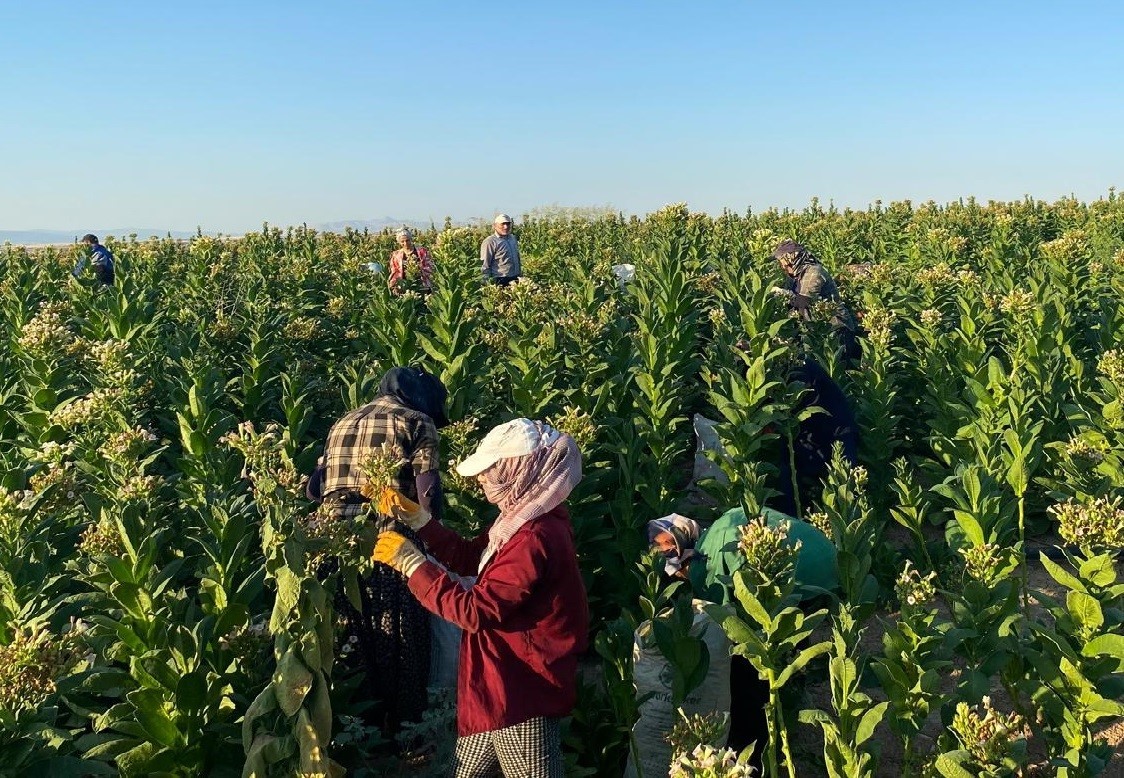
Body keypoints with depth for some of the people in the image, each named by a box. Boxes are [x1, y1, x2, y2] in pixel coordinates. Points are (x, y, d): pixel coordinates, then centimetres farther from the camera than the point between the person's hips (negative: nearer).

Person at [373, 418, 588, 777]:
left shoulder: (535, 538, -27)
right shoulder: (521, 521, 7)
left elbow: (476, 612, -28)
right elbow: (469, 558, 16)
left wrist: (410, 562, -22)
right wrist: (416, 517, 9)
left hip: (523, 695, -11)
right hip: (501, 684, 11)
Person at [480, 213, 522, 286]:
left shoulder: (513, 238, 15)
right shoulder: (490, 242, -8)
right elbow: (485, 265, -10)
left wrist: (520, 274, 21)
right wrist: (488, 283, -14)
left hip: (515, 279, 7)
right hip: (500, 281, -7)